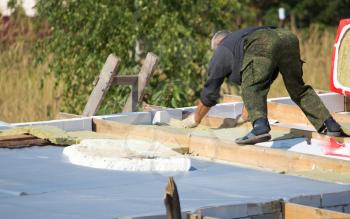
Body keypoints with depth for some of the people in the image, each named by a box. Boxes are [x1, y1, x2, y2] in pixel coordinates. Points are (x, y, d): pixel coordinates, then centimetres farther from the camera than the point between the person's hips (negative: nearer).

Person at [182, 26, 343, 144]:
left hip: (261, 45, -7)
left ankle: (260, 128, -34)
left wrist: (195, 119, 48)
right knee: (298, 88, 19)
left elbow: (209, 92, 34)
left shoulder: (221, 53, 30)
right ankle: (330, 126, 15)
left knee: (252, 90, -7)